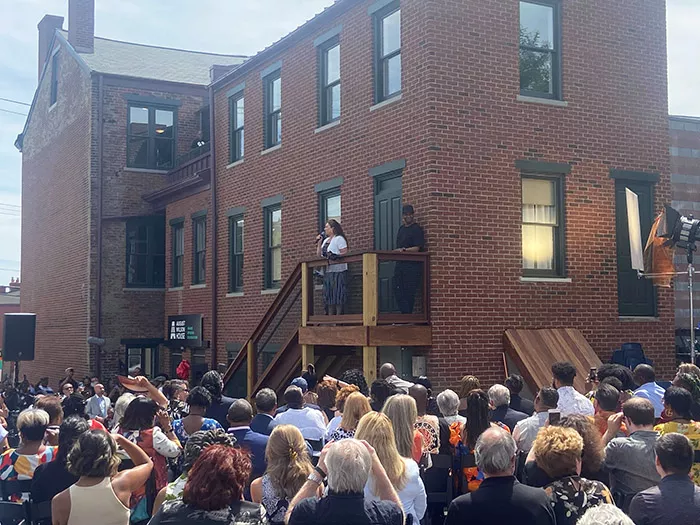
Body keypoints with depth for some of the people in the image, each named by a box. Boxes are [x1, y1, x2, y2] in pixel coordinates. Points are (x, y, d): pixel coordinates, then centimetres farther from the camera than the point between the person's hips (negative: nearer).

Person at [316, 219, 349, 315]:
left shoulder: (339, 239, -3)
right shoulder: (326, 240, 20)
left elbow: (345, 253, -12)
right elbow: (319, 255, 18)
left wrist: (335, 256, -25)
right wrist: (319, 243, 12)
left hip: (338, 270, -8)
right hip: (328, 271, 8)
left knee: (338, 294, -10)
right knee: (329, 294, 6)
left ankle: (339, 315, -11)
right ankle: (330, 316, 7)